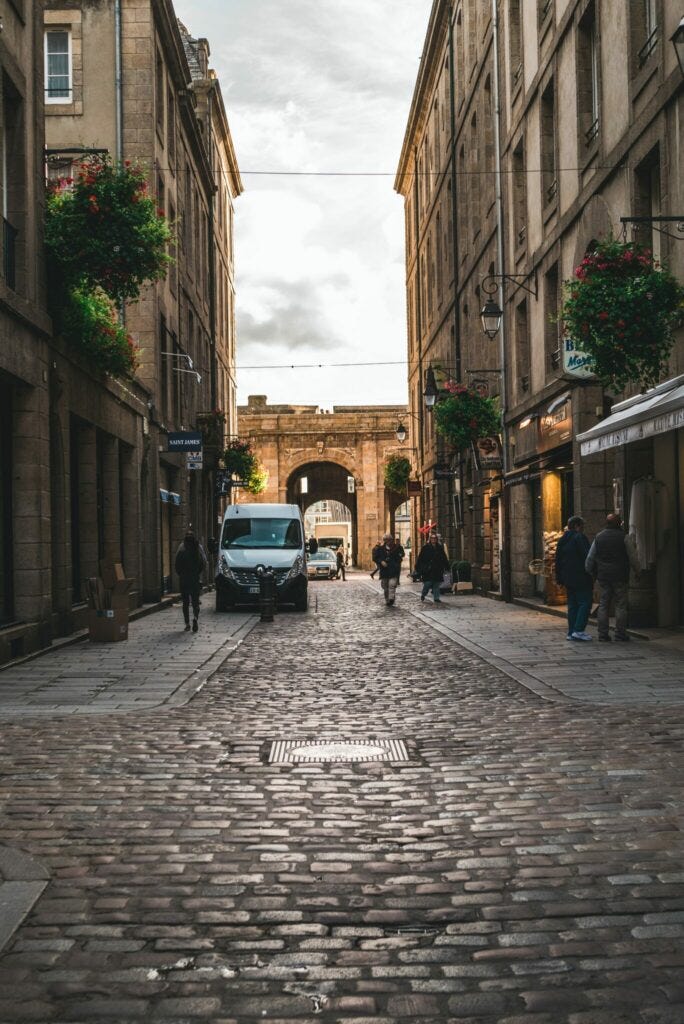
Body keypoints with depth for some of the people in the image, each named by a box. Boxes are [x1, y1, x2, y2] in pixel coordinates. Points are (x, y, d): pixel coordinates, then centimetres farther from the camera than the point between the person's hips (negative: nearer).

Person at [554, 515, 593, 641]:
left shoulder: (562, 540, 15)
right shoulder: (579, 537, -10)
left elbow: (558, 560, 18)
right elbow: (587, 557, -16)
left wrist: (559, 578, 20)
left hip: (568, 578, 8)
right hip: (581, 578, -8)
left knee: (572, 605, 11)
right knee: (585, 603, -6)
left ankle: (571, 632, 8)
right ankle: (578, 630, -13)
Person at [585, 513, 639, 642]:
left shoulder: (598, 537, 7)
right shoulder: (624, 537, -5)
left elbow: (590, 559, 10)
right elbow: (633, 557, -3)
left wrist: (591, 573, 19)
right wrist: (637, 571, 12)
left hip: (603, 577, 4)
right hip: (620, 577, -3)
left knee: (603, 605, 6)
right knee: (621, 605, 1)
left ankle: (602, 633, 5)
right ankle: (620, 633, 0)